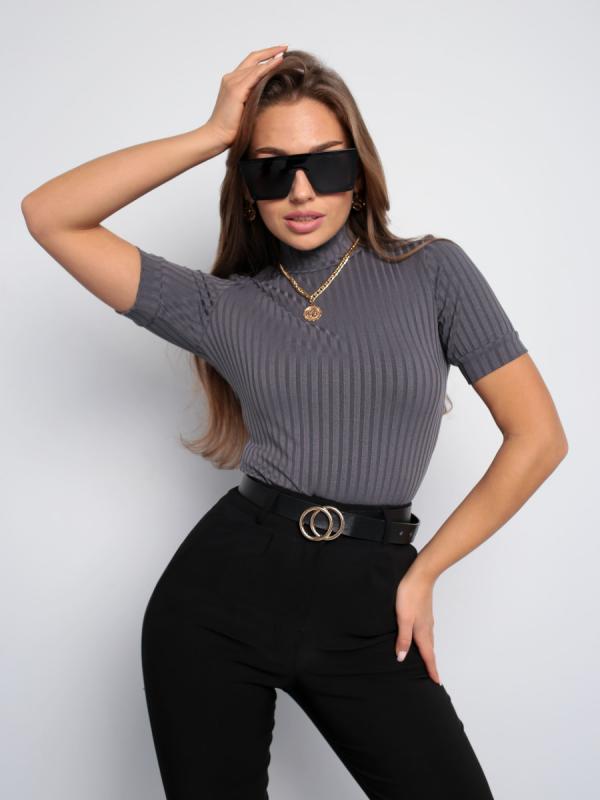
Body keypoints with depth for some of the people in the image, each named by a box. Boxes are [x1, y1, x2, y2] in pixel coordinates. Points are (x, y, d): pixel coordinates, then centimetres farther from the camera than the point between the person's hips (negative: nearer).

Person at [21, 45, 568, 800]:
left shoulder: (434, 272, 2)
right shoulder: (222, 307, 5)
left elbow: (537, 437, 0)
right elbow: (48, 216, -3)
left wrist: (422, 572, 0)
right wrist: (212, 134, -5)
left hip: (363, 603, -1)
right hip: (221, 587, 1)